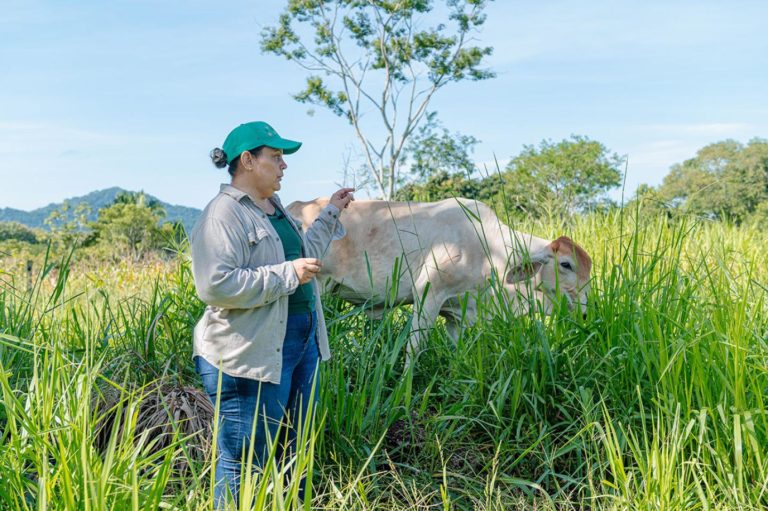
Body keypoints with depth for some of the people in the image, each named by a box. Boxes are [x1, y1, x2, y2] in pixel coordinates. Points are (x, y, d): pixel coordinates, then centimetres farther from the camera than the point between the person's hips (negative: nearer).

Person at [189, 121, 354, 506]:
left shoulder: (274, 208, 15)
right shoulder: (223, 214, -15)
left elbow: (302, 257, 30)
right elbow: (215, 286, -26)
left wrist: (330, 214, 27)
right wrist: (287, 274, -22)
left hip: (302, 344, 10)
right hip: (252, 355, -9)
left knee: (293, 453, 19)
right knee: (244, 464, -1)